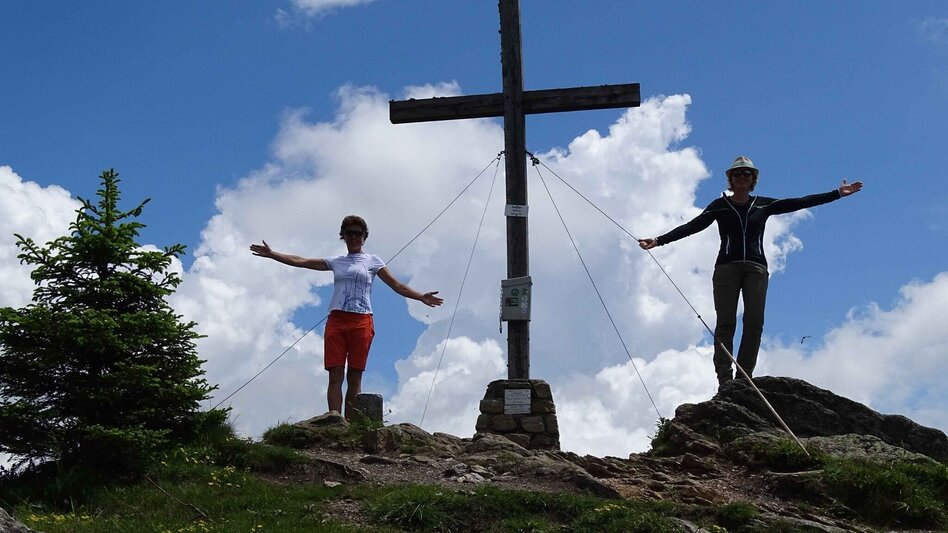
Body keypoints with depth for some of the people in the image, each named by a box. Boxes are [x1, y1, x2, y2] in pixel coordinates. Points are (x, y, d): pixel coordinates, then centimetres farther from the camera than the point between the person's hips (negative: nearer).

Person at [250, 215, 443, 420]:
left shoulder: (372, 261, 13)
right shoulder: (336, 262, 19)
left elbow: (397, 286, 7)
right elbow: (300, 261, 18)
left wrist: (421, 297, -6)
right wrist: (271, 254, 12)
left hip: (361, 321, -2)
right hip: (336, 320, 2)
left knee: (354, 378, -4)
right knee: (335, 376, -8)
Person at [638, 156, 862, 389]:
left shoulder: (764, 205, 14)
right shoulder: (720, 206, 9)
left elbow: (799, 203, 10)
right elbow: (691, 226, 2)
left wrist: (837, 194, 6)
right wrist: (659, 240, -8)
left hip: (756, 267, 2)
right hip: (727, 267, -2)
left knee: (754, 323, -9)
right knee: (725, 323, -9)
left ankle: (745, 376, -9)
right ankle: (724, 378, -14)